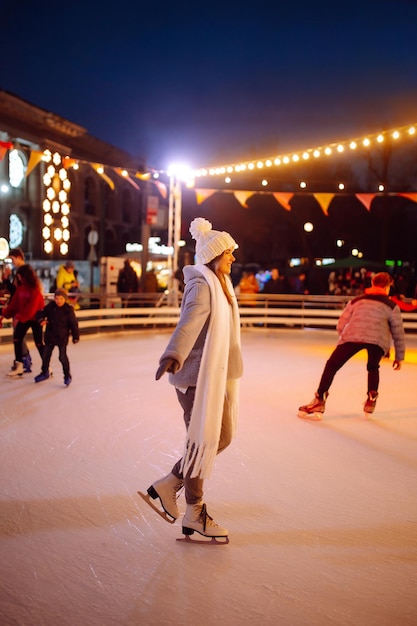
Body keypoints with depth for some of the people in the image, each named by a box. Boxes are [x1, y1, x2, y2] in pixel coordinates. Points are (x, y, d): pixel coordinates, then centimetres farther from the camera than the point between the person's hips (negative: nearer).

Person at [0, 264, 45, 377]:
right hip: (23, 317, 7)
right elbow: (14, 302, 5)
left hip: (35, 317, -7)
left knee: (38, 342, -2)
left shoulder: (35, 288, -18)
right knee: (17, 338, 4)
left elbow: (32, 306, -23)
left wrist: (20, 317, -25)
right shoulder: (20, 286, 3)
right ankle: (19, 366, 12)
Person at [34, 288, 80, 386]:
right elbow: (41, 313, 9)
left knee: (62, 357, -4)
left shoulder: (68, 310, -12)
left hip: (62, 337, -5)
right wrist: (41, 319, -13)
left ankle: (67, 375, 12)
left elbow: (74, 324, -8)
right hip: (50, 336, 5)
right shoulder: (50, 307, -3)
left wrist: (76, 337, -6)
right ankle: (45, 372, 37)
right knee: (45, 355, 16)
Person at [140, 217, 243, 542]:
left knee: (223, 437, 14)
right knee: (202, 441, 0)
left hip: (216, 373, 10)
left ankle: (168, 485, 25)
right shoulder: (202, 285, -16)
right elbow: (190, 321, -34)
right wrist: (173, 356, -48)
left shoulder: (220, 282, 13)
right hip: (197, 373, -10)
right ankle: (194, 516, 17)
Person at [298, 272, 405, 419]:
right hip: (378, 339, 1)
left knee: (332, 365, 12)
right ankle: (371, 400, 26)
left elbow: (340, 326, 23)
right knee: (373, 368, 31)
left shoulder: (356, 300, 28)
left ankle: (319, 402, 4)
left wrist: (346, 340, 39)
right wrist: (399, 356, 35)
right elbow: (398, 333, 25)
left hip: (352, 335, 0)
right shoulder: (392, 305, 25)